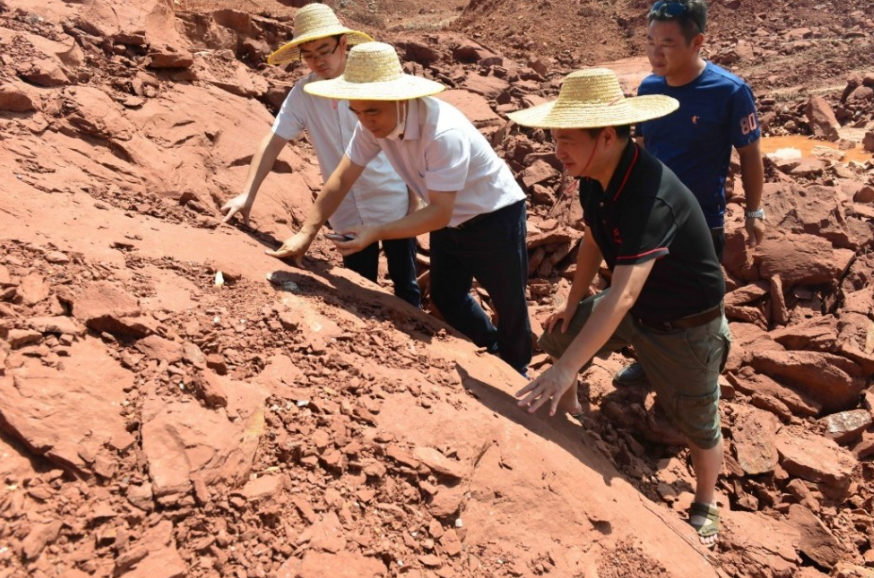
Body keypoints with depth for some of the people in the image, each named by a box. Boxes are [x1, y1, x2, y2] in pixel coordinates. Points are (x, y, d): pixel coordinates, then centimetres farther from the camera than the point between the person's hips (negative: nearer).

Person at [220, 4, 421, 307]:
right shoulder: (303, 93, -5)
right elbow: (273, 142, -7)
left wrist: (415, 201, -6)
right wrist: (247, 195, -17)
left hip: (394, 205, -2)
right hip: (350, 213, 2)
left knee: (405, 284, 11)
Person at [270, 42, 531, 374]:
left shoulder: (444, 133, -38)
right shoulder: (373, 124, -17)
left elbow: (438, 213, -34)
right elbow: (343, 177, -9)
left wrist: (376, 233, -42)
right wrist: (306, 232, -14)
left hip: (495, 217, -7)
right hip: (449, 221, 7)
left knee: (509, 305, 10)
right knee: (446, 299, 17)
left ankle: (515, 374, 37)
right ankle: (496, 351, 43)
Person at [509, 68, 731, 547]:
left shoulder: (651, 196, -37)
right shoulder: (594, 179, -11)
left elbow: (623, 295, -44)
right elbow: (593, 243, 6)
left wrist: (566, 368, -48)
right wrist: (571, 307, 11)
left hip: (685, 325, -8)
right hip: (633, 309, 8)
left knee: (697, 424, 9)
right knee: (555, 340, 15)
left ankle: (705, 506, 39)